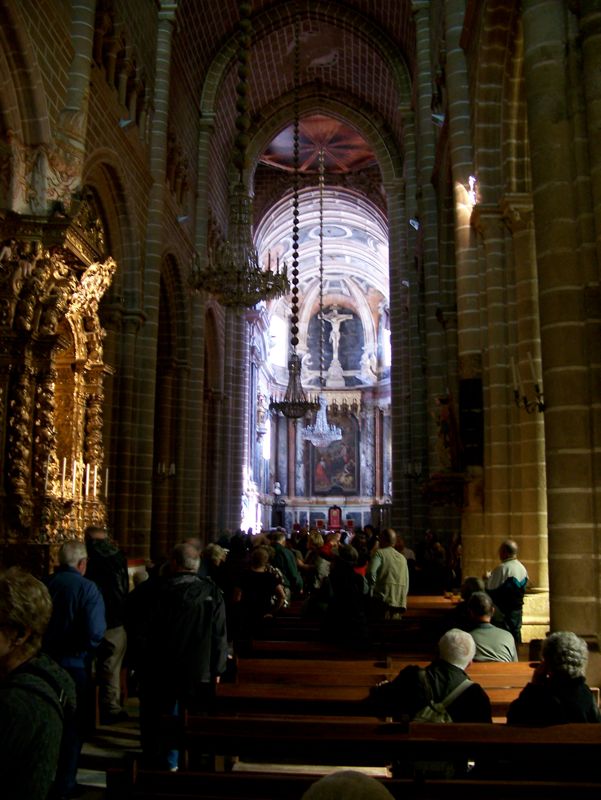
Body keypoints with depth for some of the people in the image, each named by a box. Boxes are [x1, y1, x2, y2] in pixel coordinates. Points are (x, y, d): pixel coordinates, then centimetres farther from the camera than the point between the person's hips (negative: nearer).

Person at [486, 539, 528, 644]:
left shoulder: (501, 568, -19)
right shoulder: (522, 568, 6)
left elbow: (490, 590, -17)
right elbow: (523, 588, 14)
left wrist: (487, 579, 3)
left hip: (503, 611, -8)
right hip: (517, 610, 8)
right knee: (516, 634, 15)